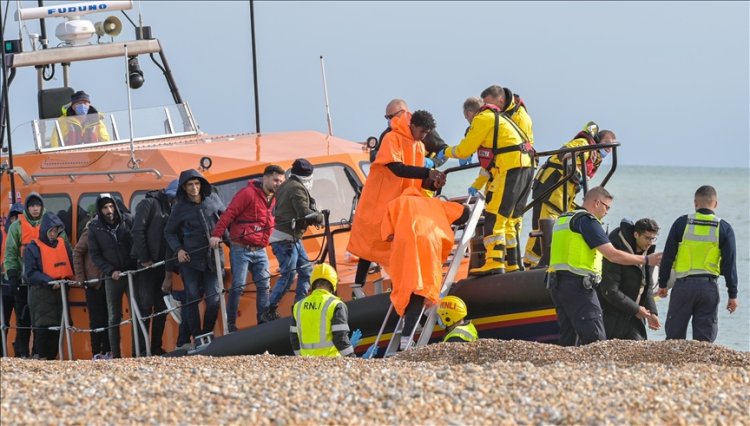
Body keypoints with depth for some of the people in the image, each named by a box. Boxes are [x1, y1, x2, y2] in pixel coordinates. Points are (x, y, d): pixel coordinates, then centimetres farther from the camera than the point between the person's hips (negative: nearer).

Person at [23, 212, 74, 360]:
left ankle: (52, 357, 10)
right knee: (43, 327, -8)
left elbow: (71, 265, 17)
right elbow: (30, 273, -9)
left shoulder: (64, 245, 12)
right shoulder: (33, 248, -2)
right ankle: (42, 358, -4)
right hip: (41, 293, -5)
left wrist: (67, 279, -4)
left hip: (61, 292, 5)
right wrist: (49, 281, -20)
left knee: (58, 327, 3)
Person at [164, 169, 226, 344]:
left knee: (214, 298, -3)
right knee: (192, 299, -2)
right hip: (190, 258, -1)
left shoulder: (212, 199, 5)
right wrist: (178, 250, -4)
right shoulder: (180, 208, 1)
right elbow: (169, 232, 10)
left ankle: (208, 333, 12)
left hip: (213, 257, 1)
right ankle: (197, 336, 4)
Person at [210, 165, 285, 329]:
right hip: (241, 249, -7)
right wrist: (216, 234, -22)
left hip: (260, 251, 7)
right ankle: (230, 324, 3)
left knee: (264, 286, 2)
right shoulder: (248, 194, -10)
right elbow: (229, 214, -15)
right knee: (238, 286, -5)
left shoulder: (274, 199, 14)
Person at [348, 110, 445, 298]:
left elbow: (418, 180, 9)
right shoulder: (392, 139, -14)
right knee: (370, 243, -4)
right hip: (379, 202, -7)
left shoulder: (419, 147, 9)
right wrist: (427, 173, -34)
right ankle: (358, 286, -1)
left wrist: (433, 183, -13)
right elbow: (397, 168, -28)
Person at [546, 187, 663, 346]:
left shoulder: (563, 219, 20)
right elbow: (612, 255, -13)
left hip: (556, 284, 9)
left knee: (568, 339, 9)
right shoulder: (587, 221, -8)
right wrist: (646, 260, -4)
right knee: (596, 339, -12)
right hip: (577, 284, -9)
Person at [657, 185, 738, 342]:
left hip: (683, 285, 0)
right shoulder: (724, 228, 1)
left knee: (674, 335, 6)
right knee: (704, 339, 4)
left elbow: (668, 257, 2)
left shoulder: (681, 223, 1)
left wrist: (663, 284, 11)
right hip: (709, 286, 0)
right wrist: (733, 295, 3)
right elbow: (730, 264, -1)